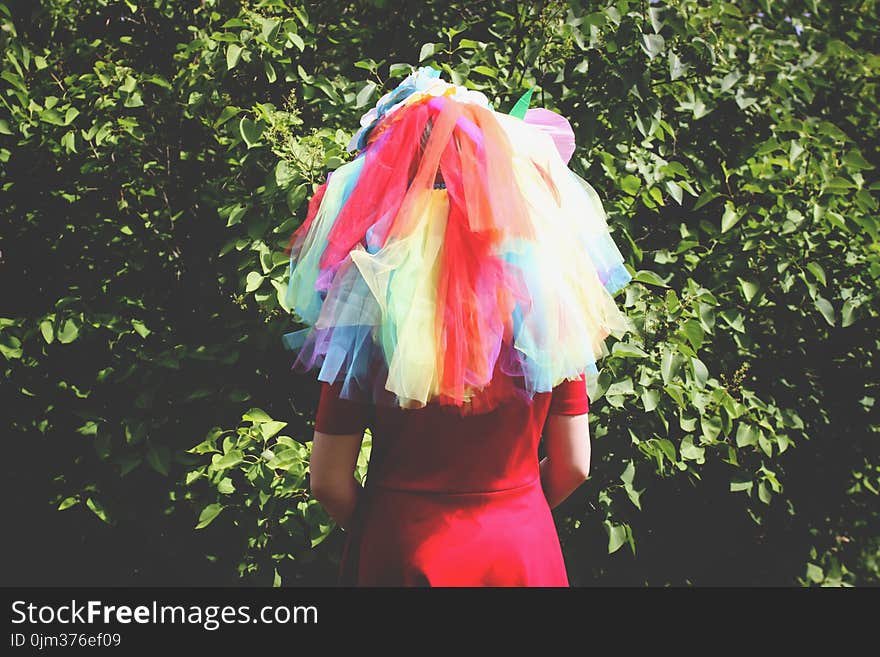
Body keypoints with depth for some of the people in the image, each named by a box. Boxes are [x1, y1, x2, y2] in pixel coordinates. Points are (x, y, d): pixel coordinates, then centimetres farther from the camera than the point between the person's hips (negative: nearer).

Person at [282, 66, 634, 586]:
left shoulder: (371, 297, -18)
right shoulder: (551, 292, -11)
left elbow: (328, 480, -12)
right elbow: (574, 466, -3)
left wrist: (374, 531, 8)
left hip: (405, 556, -2)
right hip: (528, 548, 3)